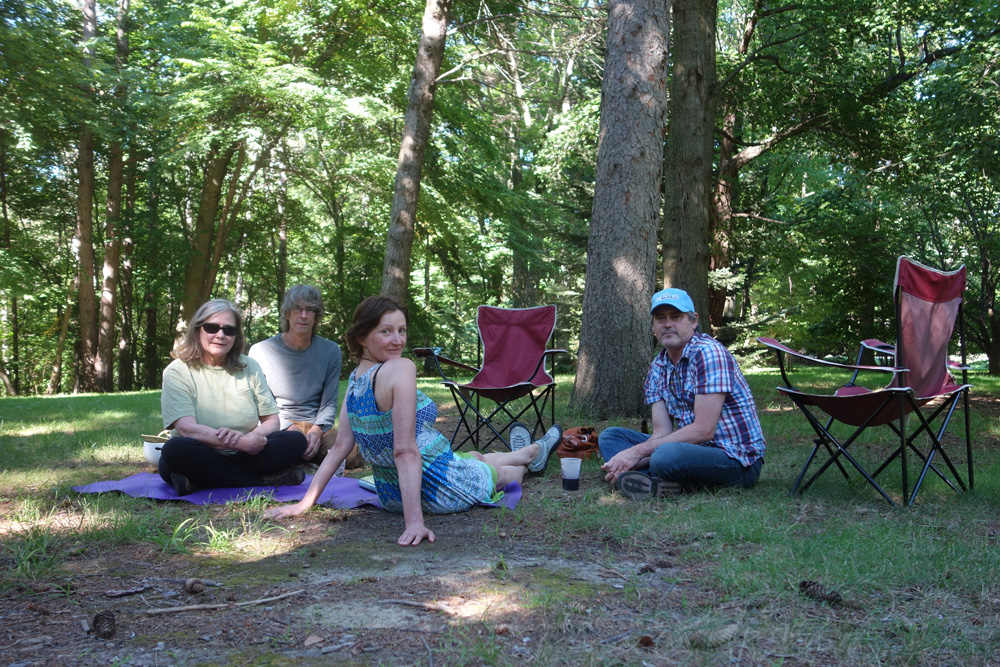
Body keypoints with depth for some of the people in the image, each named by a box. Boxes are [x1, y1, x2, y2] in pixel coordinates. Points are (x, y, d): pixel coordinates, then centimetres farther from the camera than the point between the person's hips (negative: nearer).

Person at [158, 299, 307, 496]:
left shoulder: (249, 367, 10)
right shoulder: (178, 371, -2)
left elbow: (272, 420, 6)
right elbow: (186, 428, -16)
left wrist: (254, 437, -19)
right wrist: (242, 442, -24)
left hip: (244, 457, 3)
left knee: (296, 440, -20)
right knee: (175, 448, -36)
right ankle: (263, 481, -24)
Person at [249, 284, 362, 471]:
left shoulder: (331, 351, 8)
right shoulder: (260, 351, 1)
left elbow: (329, 403, 7)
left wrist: (316, 429, -14)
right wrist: (288, 428, -16)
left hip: (317, 426, 3)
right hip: (278, 426, -3)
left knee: (352, 455, -28)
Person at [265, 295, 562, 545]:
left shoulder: (355, 379, -4)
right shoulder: (401, 369, -29)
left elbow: (340, 446, -4)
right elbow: (405, 451, -33)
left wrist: (305, 503, 2)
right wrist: (414, 521, -34)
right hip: (440, 490, -7)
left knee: (476, 456, 36)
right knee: (506, 471, 27)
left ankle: (535, 451, 67)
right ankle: (533, 454, 63)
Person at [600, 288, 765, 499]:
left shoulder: (708, 353, -17)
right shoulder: (658, 368, 9)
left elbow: (703, 430, -22)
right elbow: (662, 433, 2)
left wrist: (638, 451, -21)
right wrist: (629, 461, -18)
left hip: (736, 458, -9)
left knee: (667, 455, -39)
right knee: (610, 436, 3)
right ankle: (654, 481, -20)